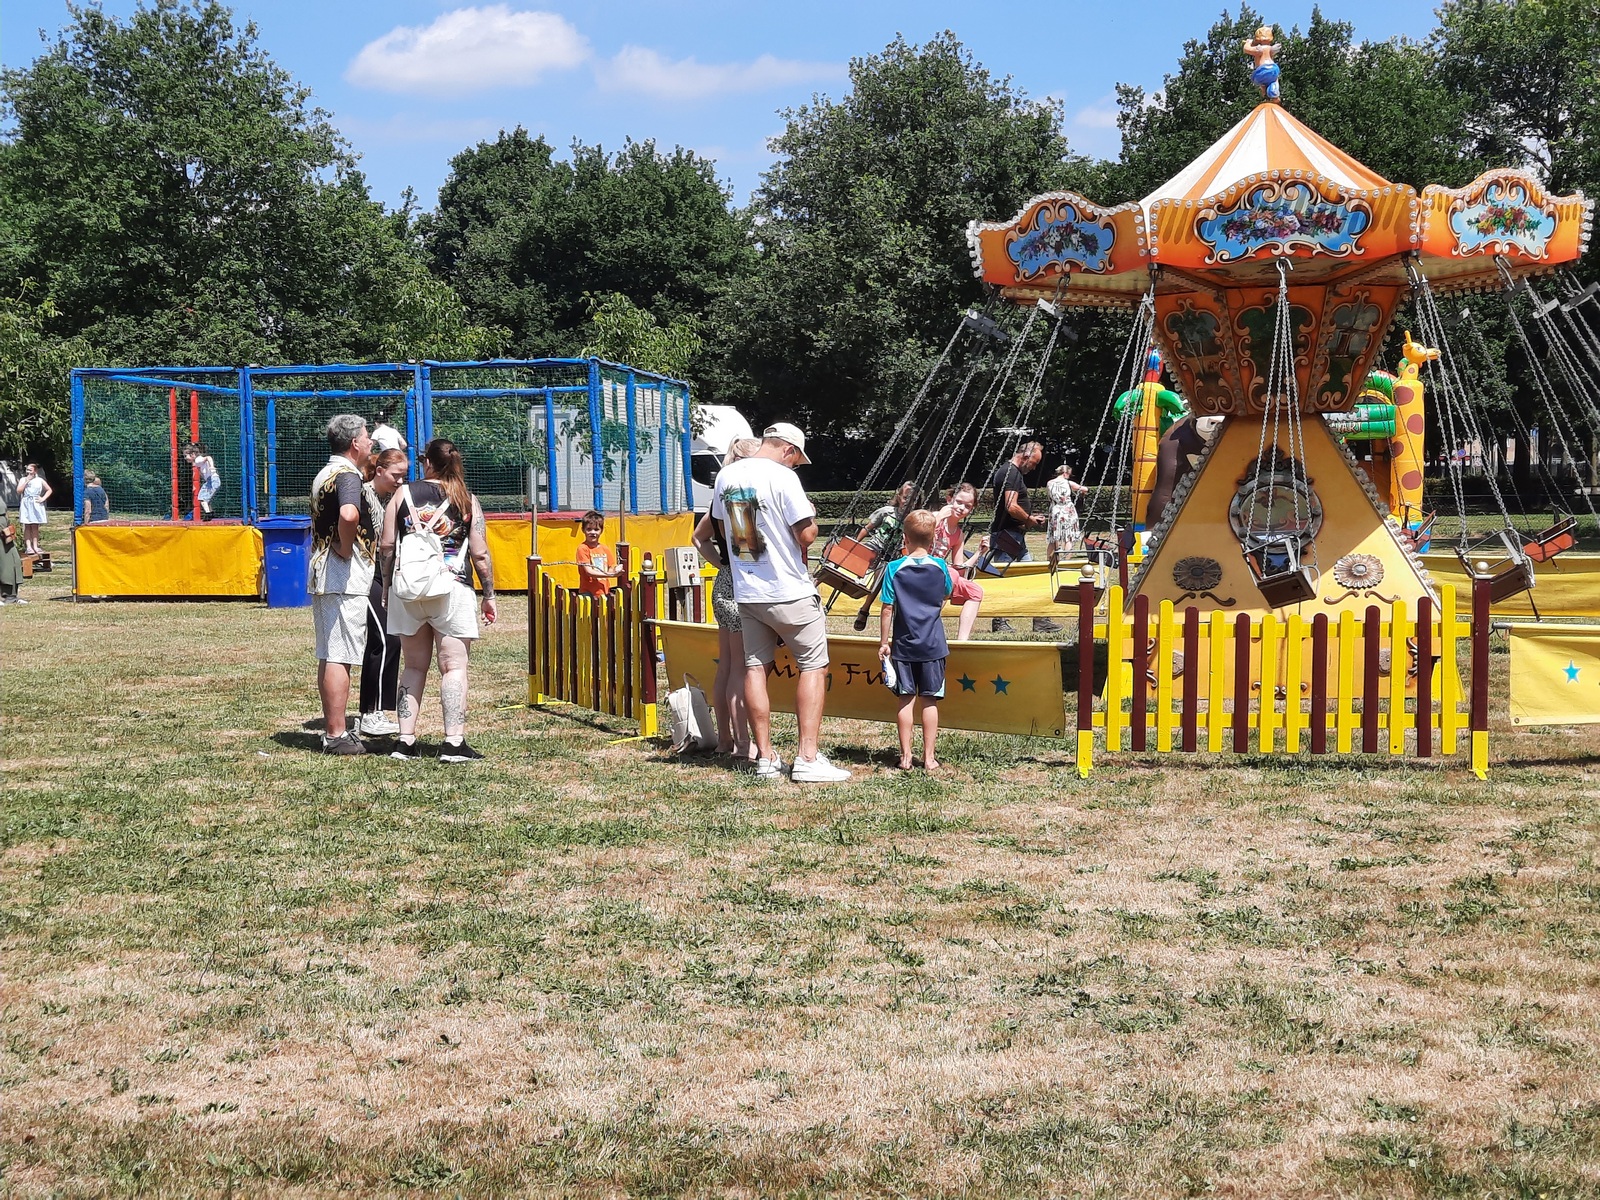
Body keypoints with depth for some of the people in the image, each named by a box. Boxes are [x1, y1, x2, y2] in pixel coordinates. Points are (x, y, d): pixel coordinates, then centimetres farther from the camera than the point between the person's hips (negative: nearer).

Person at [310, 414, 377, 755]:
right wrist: (346, 548, -19)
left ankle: (332, 731, 18)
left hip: (321, 575, 10)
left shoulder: (324, 474, 17)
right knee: (340, 658, -9)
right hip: (344, 577, -10)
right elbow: (348, 515, -35)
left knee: (328, 657, 13)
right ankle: (337, 736, -9)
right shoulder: (347, 475, -14)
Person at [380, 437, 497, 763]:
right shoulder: (467, 500, 1)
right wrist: (489, 595, 10)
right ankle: (454, 743, -7)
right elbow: (480, 555, 0)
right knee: (453, 667, -1)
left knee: (414, 666, 12)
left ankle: (405, 741, 10)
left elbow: (387, 547, 3)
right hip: (453, 589, -2)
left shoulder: (404, 494, 5)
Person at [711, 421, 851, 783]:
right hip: (790, 591, -6)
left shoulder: (725, 476, 6)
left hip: (745, 592, 6)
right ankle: (807, 757, -4)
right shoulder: (783, 477, -15)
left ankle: (765, 758, 9)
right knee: (814, 667, 2)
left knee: (755, 668, 9)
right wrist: (811, 518, 3)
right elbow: (806, 535, -16)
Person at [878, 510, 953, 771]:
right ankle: (929, 757, 5)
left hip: (904, 644, -1)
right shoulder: (940, 566, -3)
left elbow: (887, 608, -7)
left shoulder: (895, 568, -8)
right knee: (930, 701, 4)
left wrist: (884, 642, -1)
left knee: (906, 700, 5)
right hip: (933, 644, 1)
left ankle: (905, 757, 7)